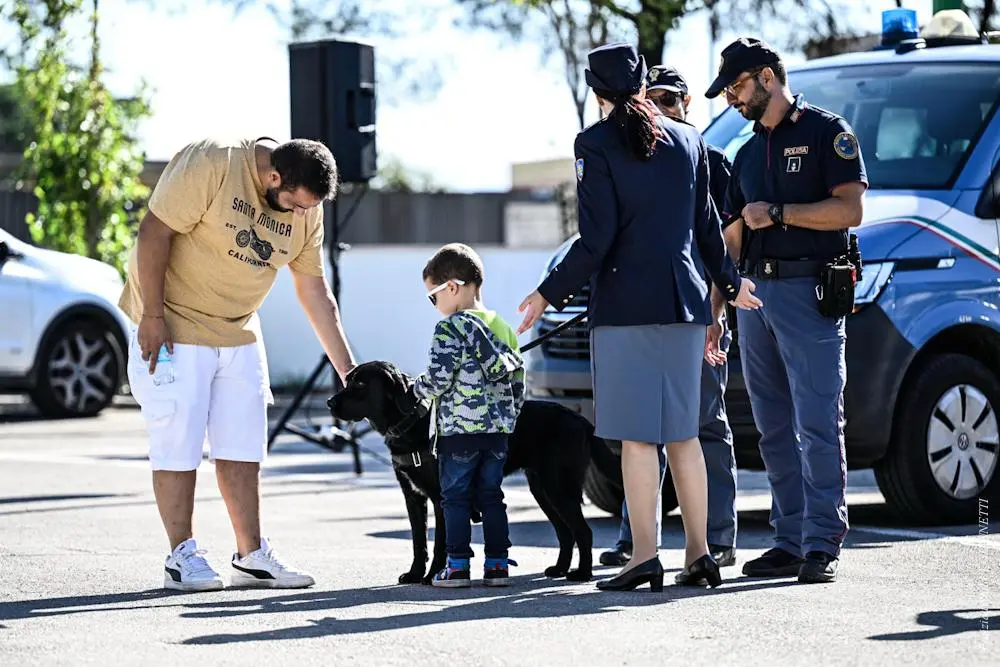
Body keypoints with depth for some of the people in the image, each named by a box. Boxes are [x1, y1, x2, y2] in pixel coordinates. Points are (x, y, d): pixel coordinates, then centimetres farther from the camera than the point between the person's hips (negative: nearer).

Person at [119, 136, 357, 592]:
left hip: (239, 333, 6)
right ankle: (181, 555, 4)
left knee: (243, 446, 6)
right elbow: (154, 233, -21)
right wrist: (152, 316, -21)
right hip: (172, 327, -6)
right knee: (178, 442, -5)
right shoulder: (210, 165, -23)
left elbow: (315, 292, 5)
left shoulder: (306, 210, -2)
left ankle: (251, 556, 13)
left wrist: (348, 371, 4)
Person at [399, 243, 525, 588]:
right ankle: (497, 564, 11)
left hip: (458, 427, -7)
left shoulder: (451, 328, -10)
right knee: (491, 495, 11)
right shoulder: (503, 329, 13)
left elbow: (438, 377, -16)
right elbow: (518, 382, 15)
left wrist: (415, 392, 3)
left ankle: (458, 565, 0)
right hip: (498, 429, 7)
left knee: (455, 497, 1)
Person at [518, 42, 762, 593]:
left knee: (636, 436, -4)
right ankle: (699, 551, 11)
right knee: (683, 433, 11)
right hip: (683, 300, 5)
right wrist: (729, 283, 31)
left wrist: (549, 293, -3)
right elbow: (706, 224, 16)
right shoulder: (688, 140, 10)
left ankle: (644, 555, -7)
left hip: (625, 301, -5)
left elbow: (596, 238, -11)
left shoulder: (596, 144, -6)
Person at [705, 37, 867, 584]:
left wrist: (777, 213, -12)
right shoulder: (749, 152, 21)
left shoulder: (826, 132, 0)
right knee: (774, 430, 7)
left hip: (810, 292, -8)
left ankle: (823, 544, -10)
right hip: (755, 293, 8)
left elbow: (850, 210, -11)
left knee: (817, 424, -10)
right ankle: (790, 543, 11)